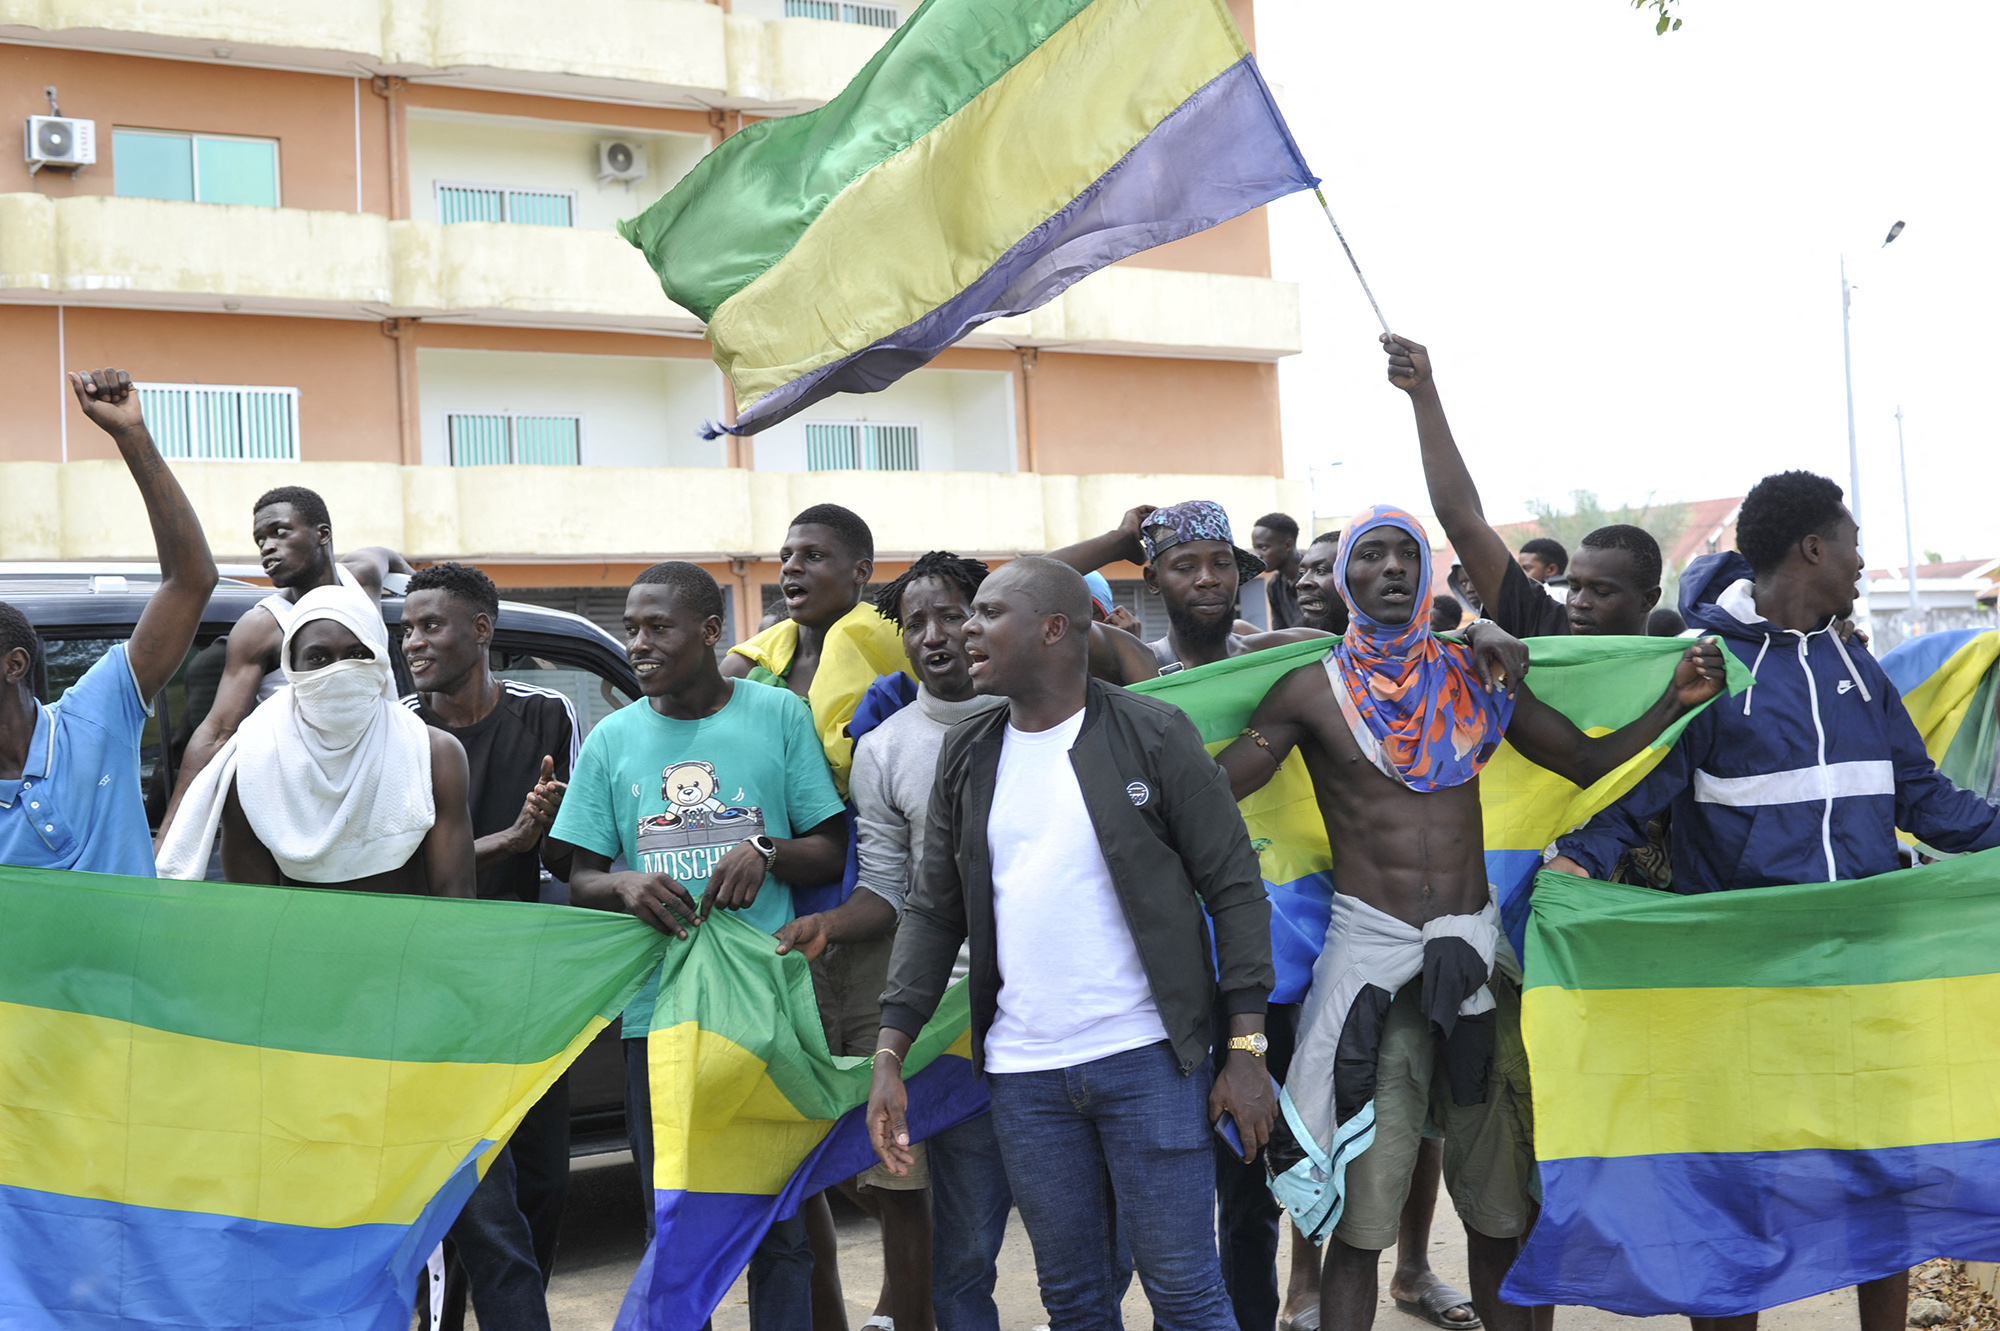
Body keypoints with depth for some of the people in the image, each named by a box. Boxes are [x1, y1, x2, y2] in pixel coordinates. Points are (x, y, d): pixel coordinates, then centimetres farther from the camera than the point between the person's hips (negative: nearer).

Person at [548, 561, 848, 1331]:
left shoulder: (780, 715, 3)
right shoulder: (612, 738, 9)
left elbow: (831, 849, 5)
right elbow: (581, 879, 9)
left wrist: (767, 853, -15)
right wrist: (626, 886, -13)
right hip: (658, 1014, 2)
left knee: (778, 1223, 3)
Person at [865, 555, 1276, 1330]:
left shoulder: (1153, 735, -5)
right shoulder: (966, 755, 9)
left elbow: (1233, 887, -4)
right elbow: (934, 910, 11)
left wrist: (1247, 1048, -9)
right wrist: (889, 1054, 3)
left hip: (1147, 1059, -4)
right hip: (1023, 1073, 4)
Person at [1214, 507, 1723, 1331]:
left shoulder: (1474, 675, 9)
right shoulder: (1315, 691, 0)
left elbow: (1588, 761, 11)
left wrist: (1676, 701, 0)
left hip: (1474, 948, 3)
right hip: (1370, 953, -3)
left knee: (1500, 1204, 11)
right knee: (1359, 1216, -4)